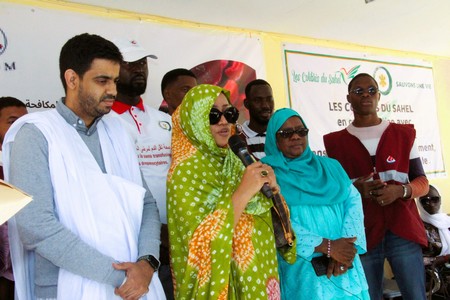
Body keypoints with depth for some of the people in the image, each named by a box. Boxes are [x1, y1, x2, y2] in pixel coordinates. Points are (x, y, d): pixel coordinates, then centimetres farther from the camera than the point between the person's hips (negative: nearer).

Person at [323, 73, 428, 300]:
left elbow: (422, 182, 8)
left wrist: (400, 190, -13)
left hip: (403, 230, 1)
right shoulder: (335, 142, 5)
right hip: (361, 234, 0)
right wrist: (354, 189, -13)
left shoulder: (403, 134, 8)